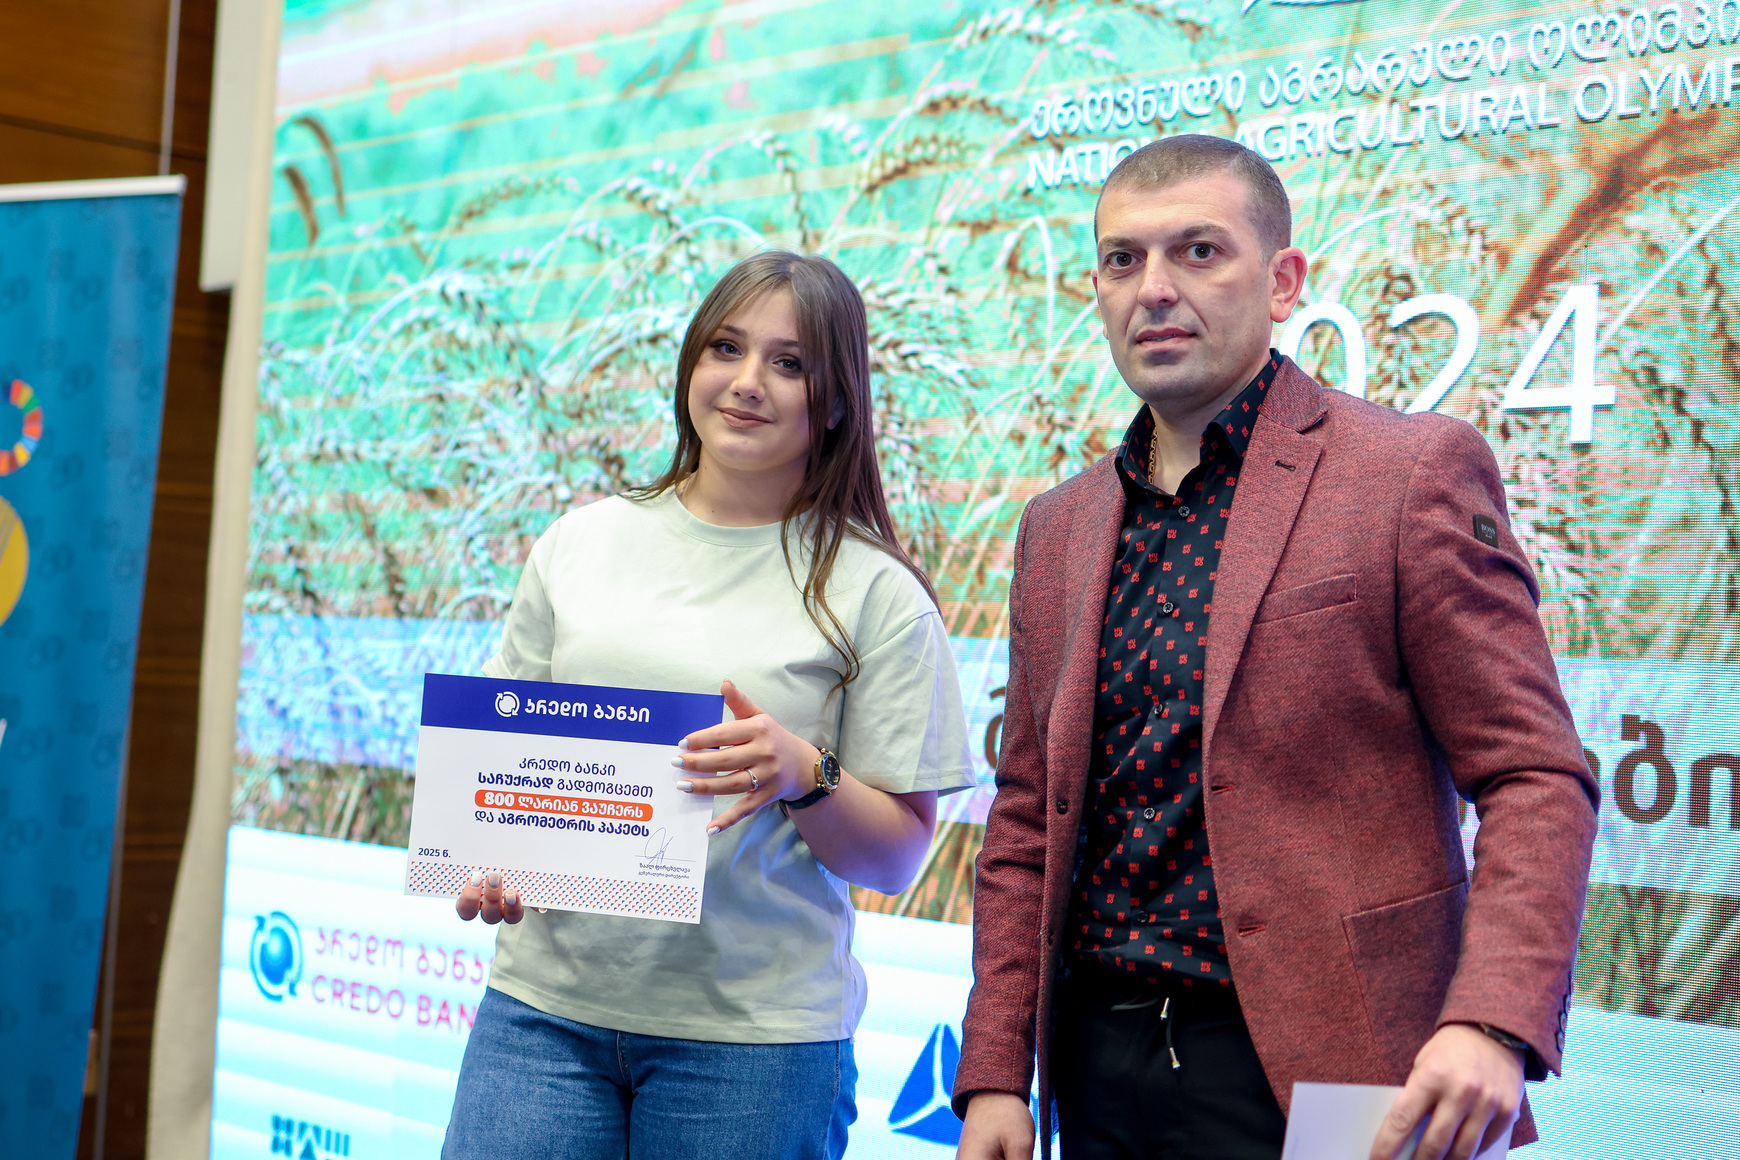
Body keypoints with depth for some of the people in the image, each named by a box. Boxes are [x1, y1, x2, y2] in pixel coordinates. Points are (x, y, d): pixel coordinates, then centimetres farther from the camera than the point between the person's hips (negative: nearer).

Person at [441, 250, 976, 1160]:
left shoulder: (872, 592, -1)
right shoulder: (580, 543, 9)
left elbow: (898, 856, 0)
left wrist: (804, 774, -18)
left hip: (754, 1031, -2)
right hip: (545, 1000, 2)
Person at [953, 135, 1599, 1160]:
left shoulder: (1416, 471, -6)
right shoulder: (1058, 527, 12)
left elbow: (1536, 778, -9)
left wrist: (1492, 1021, -23)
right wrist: (995, 1074, 7)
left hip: (1311, 1072, -5)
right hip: (1097, 1059, 5)